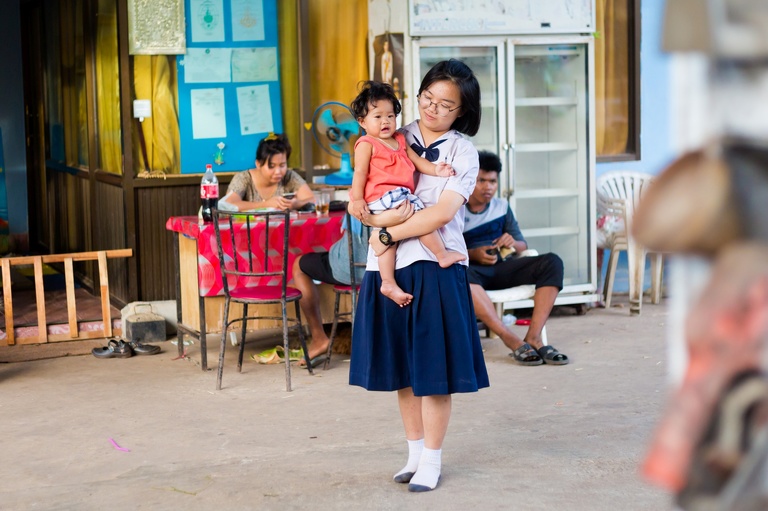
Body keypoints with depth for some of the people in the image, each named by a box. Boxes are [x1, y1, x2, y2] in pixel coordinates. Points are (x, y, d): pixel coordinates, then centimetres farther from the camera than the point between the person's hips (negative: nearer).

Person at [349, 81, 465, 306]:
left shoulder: (399, 140, 22)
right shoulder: (366, 144, -3)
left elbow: (416, 159, 20)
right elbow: (360, 172, -8)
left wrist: (435, 169, 4)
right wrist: (357, 199, -15)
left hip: (401, 195, 8)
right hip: (382, 197, -8)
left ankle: (388, 283, 3)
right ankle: (442, 255, -7)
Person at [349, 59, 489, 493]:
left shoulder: (463, 151, -1)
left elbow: (442, 213, -13)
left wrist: (389, 235, -12)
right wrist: (379, 217, -14)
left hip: (435, 266, -4)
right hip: (388, 267, 4)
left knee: (433, 368, 0)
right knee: (403, 366, 11)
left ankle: (432, 461, 10)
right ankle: (416, 452, 24)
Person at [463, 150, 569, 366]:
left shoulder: (502, 207, 12)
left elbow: (522, 245, 14)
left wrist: (512, 243, -10)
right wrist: (472, 254, -21)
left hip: (501, 268, 5)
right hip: (471, 269, -5)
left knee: (552, 262, -18)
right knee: (460, 273, -42)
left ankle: (533, 337, -28)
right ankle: (511, 340, -42)